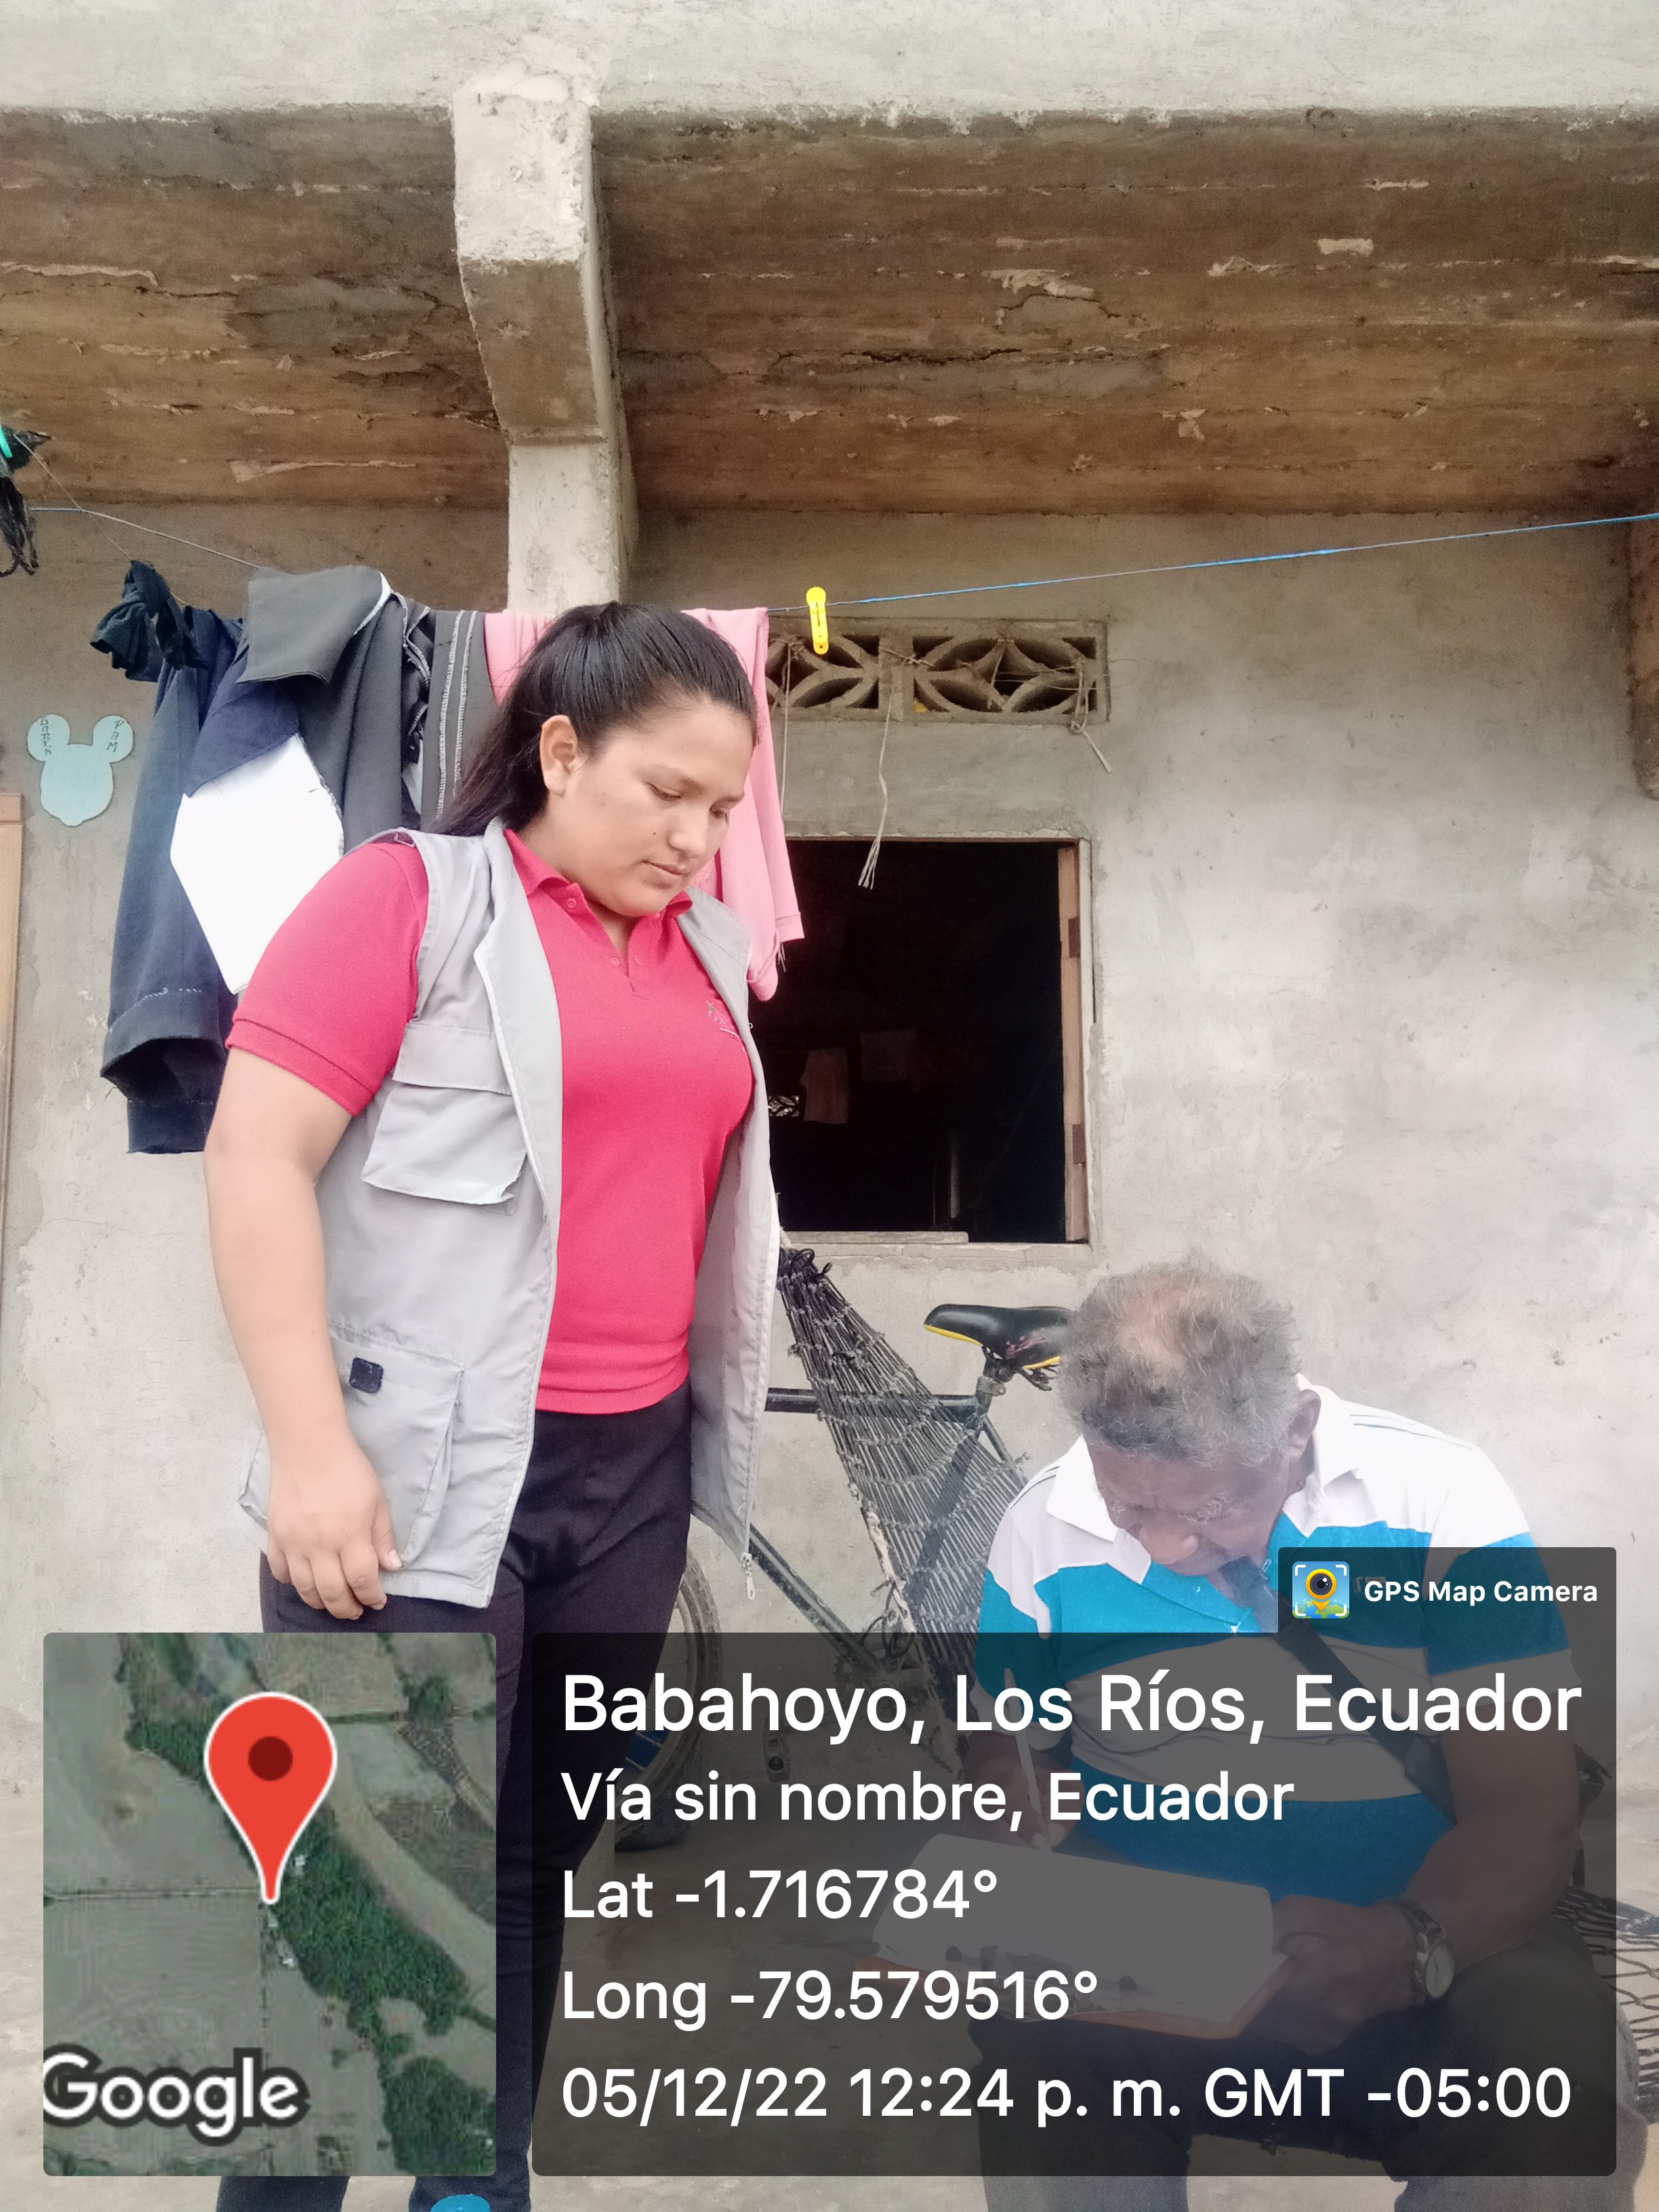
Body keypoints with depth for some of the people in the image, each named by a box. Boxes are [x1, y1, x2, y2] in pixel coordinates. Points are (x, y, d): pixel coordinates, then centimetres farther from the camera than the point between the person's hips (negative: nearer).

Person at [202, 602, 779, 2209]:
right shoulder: (410, 893, -4)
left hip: (634, 1467, 6)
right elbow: (256, 1154, -11)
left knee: (540, 1860, 14)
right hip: (422, 1471, -5)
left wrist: (710, 1427, 18)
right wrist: (311, 1444, -17)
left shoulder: (707, 948, 14)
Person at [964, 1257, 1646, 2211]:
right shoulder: (1047, 1531, -3)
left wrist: (1414, 1946, -31)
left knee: (1571, 2107, -30)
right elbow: (1002, 1746, 11)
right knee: (1035, 2060, -32)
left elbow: (1525, 1810, -12)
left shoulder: (1440, 1498, -10)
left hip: (1432, 1931, 0)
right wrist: (1024, 1809, -13)